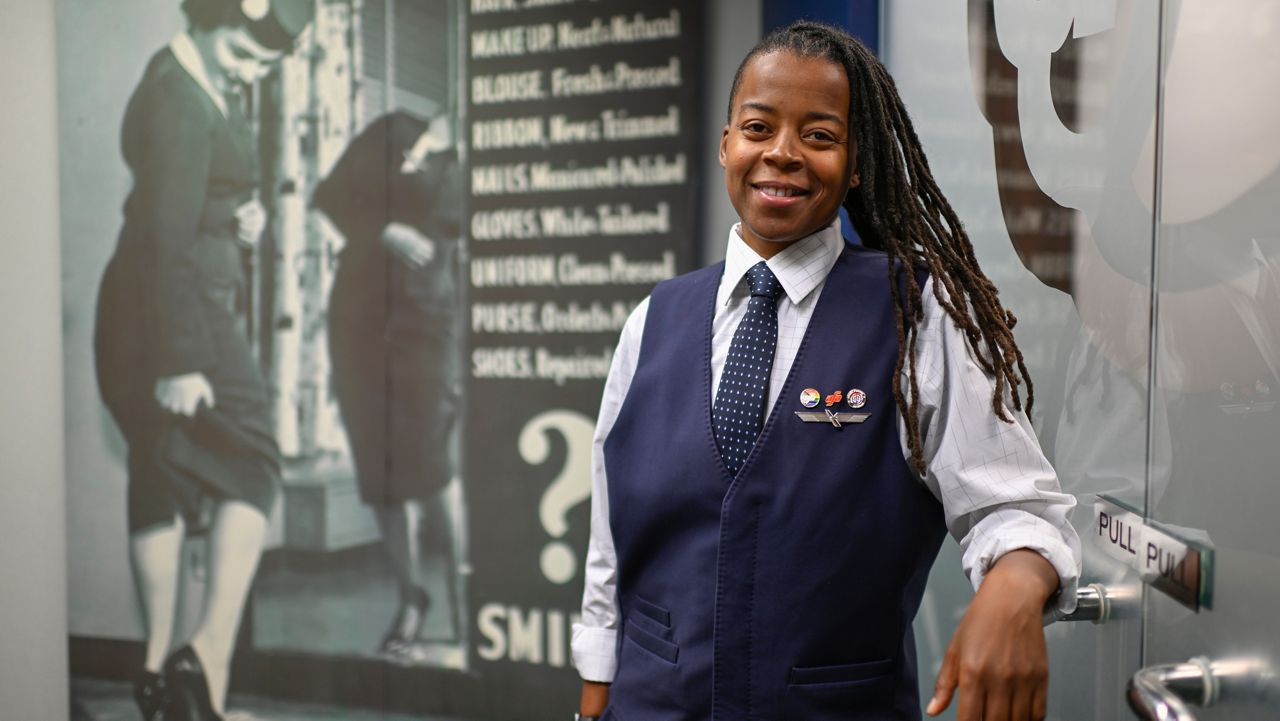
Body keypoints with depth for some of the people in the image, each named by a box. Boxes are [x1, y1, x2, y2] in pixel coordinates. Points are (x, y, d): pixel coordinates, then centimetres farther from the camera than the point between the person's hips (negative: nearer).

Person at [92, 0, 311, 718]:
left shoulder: (217, 88, 12)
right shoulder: (177, 100, -17)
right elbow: (168, 236, -24)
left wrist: (252, 216, -1)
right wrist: (181, 361, -27)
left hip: (202, 301, 10)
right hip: (175, 306, -10)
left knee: (165, 478, 10)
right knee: (250, 464, -10)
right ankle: (211, 651, -19)